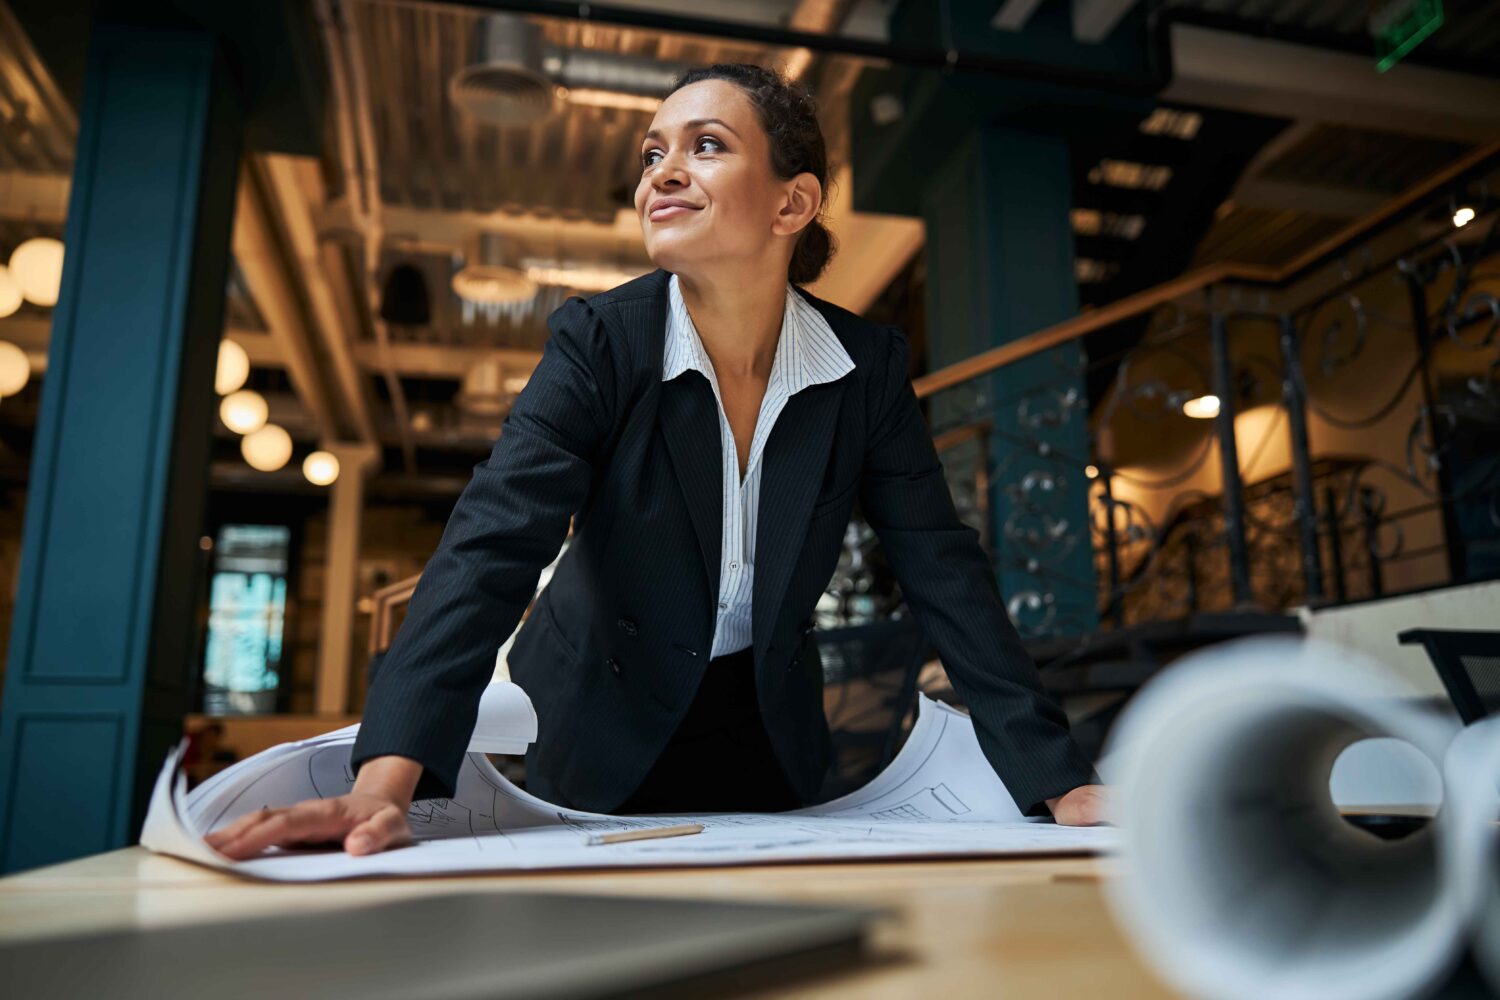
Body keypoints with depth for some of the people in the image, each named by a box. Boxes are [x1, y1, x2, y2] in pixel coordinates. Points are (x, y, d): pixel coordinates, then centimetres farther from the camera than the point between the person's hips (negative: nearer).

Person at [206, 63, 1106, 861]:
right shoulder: (597, 344, -21)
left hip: (770, 741, 2)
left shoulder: (869, 364, -14)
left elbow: (947, 572, -14)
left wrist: (1063, 783, -20)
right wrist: (385, 782, -45)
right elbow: (492, 547, -32)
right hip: (607, 748, -1)